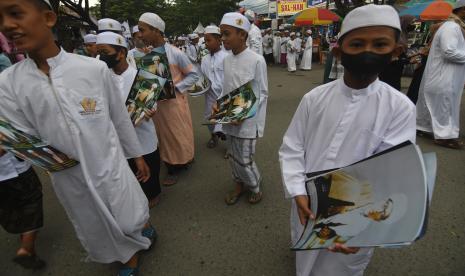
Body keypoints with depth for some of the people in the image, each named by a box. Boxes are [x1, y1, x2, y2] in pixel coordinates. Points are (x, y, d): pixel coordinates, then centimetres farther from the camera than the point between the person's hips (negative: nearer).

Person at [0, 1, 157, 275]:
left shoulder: (95, 68, -12)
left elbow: (120, 118, -2)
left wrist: (138, 155, 5)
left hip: (111, 168, -2)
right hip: (69, 179, 3)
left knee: (132, 221, 14)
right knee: (99, 234, 22)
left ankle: (144, 226, 52)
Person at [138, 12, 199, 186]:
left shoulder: (175, 53, -13)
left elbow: (193, 75, -7)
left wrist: (176, 87, -16)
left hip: (174, 102, -5)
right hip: (156, 103, 5)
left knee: (179, 134, 10)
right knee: (164, 136, 16)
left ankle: (183, 162, 31)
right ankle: (172, 167, 34)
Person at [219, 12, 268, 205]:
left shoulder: (256, 60, -13)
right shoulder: (226, 60, 5)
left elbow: (262, 94, -10)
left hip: (247, 121, -6)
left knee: (244, 160, 4)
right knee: (233, 157, 17)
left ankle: (255, 187, 32)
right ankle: (239, 185, 40)